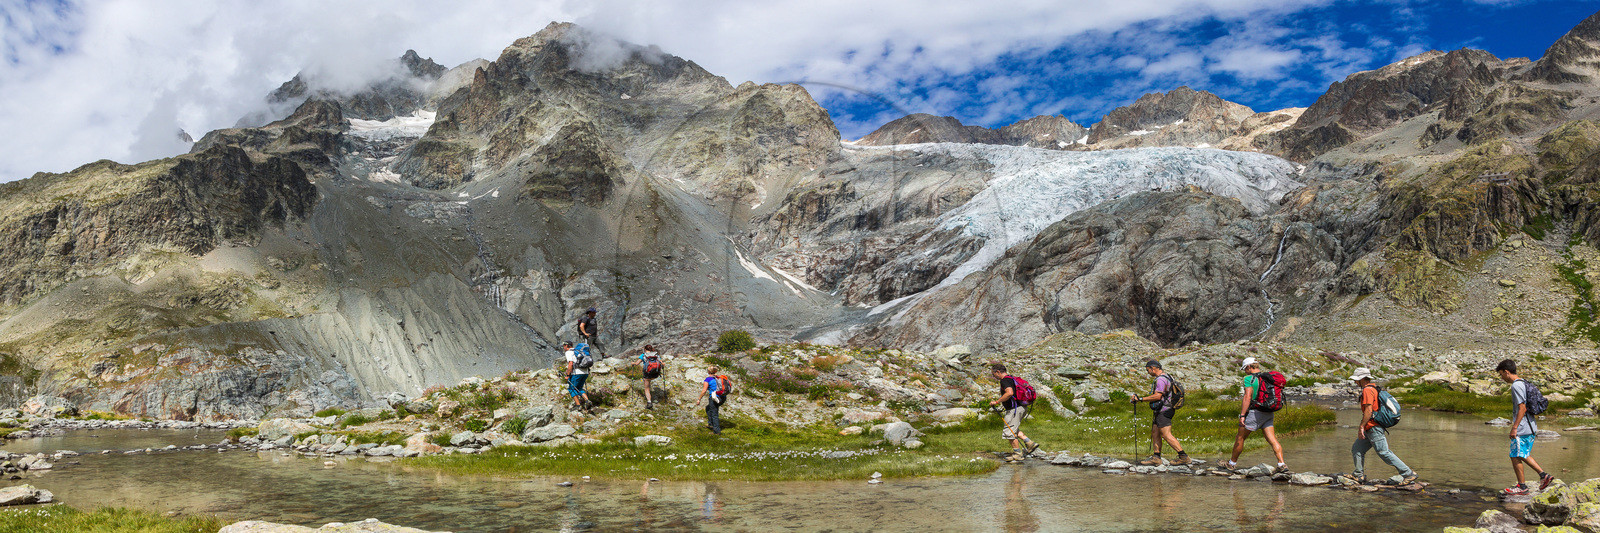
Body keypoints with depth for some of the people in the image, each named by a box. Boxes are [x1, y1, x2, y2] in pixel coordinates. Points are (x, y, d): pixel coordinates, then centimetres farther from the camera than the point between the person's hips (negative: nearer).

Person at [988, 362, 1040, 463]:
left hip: (1015, 409, -11)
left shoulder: (1005, 380, -16)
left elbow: (1009, 393, -33)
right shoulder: (1011, 378, 17)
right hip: (1021, 407, 11)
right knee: (1013, 429, 21)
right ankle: (1030, 443, 13)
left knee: (1010, 432, -2)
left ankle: (1018, 455, 3)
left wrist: (997, 402, -25)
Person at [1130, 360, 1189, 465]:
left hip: (1163, 412, -11)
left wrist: (1140, 399, -21)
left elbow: (1157, 396, -24)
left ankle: (1184, 457, -11)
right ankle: (1156, 458, 12)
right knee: (1155, 433, 11)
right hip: (1160, 412, 11)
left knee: (1167, 435, -12)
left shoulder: (1161, 379, -17)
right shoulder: (1165, 377, 17)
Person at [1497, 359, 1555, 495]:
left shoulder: (1516, 385, -16)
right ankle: (1544, 475, 15)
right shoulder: (1524, 383, 14)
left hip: (1522, 429, -10)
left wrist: (1514, 428, -20)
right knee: (1523, 455, 19)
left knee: (1515, 456, 0)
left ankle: (1522, 486, 7)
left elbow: (1522, 408, -21)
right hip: (1530, 428, 10)